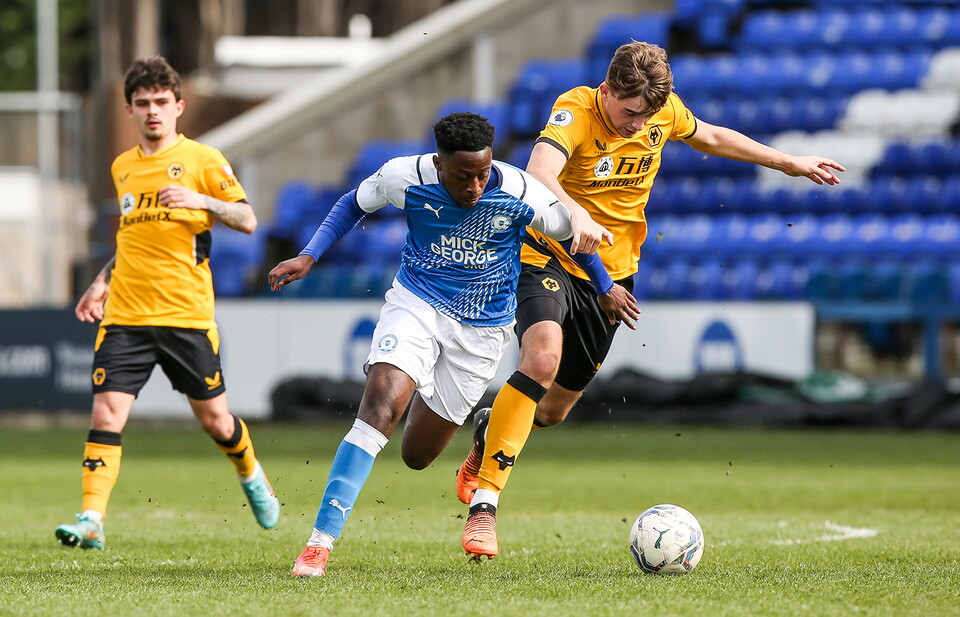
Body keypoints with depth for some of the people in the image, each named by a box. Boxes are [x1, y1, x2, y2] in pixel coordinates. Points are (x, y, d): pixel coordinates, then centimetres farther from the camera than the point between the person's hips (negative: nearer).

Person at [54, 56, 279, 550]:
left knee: (214, 418, 7)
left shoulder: (202, 159, -1)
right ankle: (91, 520, -13)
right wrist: (103, 281, 17)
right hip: (125, 316, 3)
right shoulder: (122, 168, 14)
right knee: (106, 413, -12)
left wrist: (202, 201, -22)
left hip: (187, 314, -3)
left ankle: (252, 477, 38)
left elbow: (247, 220, -5)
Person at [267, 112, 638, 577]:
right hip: (416, 305, 0)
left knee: (416, 456, 4)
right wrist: (308, 256, -6)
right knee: (380, 404, -27)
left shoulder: (521, 194, -19)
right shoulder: (406, 177, -17)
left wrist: (606, 287, 15)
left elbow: (571, 231, 2)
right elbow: (355, 203, 4)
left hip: (481, 329, 0)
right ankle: (320, 542, -26)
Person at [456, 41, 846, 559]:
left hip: (611, 270, 6)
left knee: (555, 408, 9)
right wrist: (574, 214, -61)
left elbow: (711, 137, 18)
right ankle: (483, 503, -27)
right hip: (548, 257, -5)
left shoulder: (666, 110, -5)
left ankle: (484, 446, 43)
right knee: (542, 360, -31)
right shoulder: (576, 109, -23)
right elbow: (539, 173, -42)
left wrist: (788, 163, 23)